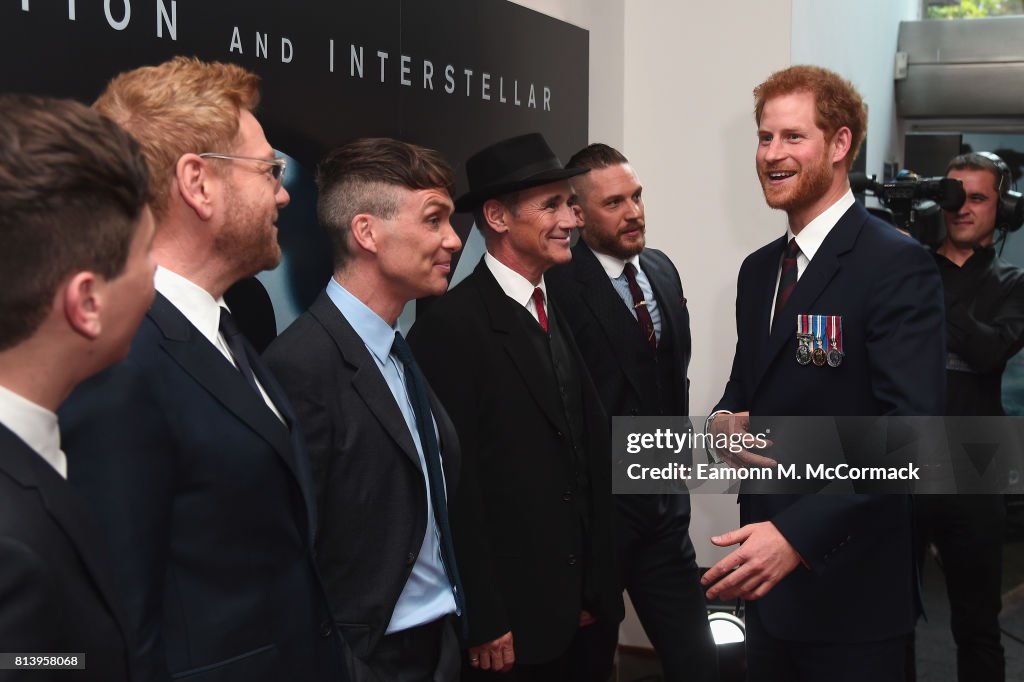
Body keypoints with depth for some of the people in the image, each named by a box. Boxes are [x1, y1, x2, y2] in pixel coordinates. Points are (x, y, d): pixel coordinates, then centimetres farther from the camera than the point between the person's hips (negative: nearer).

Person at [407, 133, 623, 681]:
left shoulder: (555, 316, 10)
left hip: (563, 609, 8)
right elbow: (455, 485, -18)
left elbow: (586, 452, 11)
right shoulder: (451, 326, -17)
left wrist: (593, 589, 11)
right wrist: (482, 624, -17)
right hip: (502, 621, -8)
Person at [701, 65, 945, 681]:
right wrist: (725, 424, -4)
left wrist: (798, 534, -29)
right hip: (767, 577, 7)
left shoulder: (897, 266, -14)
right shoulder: (759, 269, 11)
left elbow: (911, 429, -22)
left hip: (853, 590, -7)